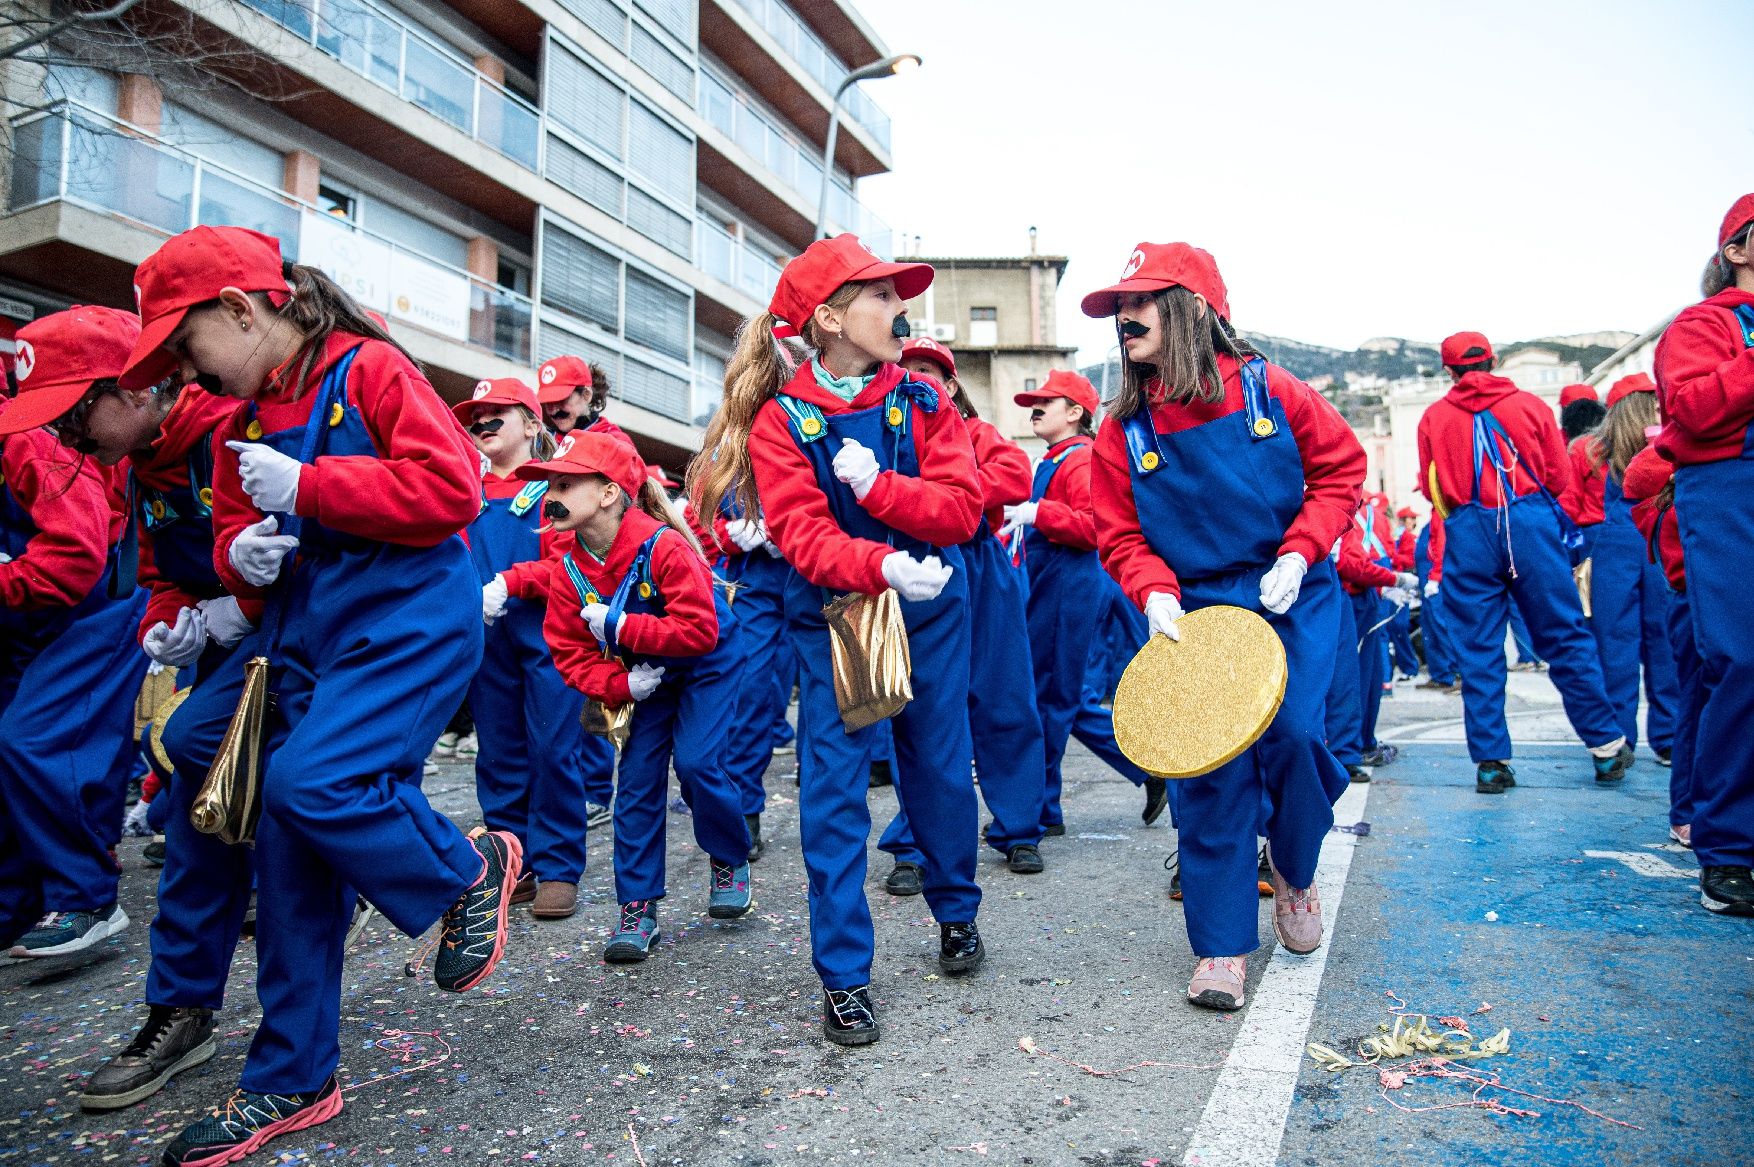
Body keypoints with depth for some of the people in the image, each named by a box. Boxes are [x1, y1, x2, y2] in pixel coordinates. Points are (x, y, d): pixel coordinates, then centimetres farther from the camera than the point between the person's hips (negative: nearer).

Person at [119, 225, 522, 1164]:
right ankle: (290, 1082, 20)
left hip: (409, 621, -7)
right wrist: (240, 554, -3)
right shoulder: (242, 424, 16)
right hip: (307, 642, 8)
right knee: (290, 853, 6)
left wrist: (304, 488, -16)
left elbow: (450, 488, -19)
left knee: (311, 785, -27)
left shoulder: (368, 369, -7)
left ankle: (469, 870, 3)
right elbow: (234, 534, 22)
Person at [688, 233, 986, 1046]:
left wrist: (877, 485, -23)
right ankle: (843, 976, 8)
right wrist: (883, 566, -35)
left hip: (930, 611, 3)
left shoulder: (924, 404, -1)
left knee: (941, 767, 12)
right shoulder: (781, 420, -9)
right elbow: (803, 536, -19)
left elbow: (961, 509, -9)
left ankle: (956, 912, 39)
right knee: (833, 781, -4)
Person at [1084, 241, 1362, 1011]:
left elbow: (1341, 467, 4)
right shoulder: (1124, 430, -3)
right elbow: (1120, 536, 3)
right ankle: (1222, 946, 13)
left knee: (1289, 732, -16)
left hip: (1293, 601, -1)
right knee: (1209, 771, -3)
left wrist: (1298, 554, -8)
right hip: (1197, 612, 1)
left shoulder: (1269, 391, -6)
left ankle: (1296, 873, 19)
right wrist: (1155, 593, -16)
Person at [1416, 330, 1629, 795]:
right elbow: (1560, 476, 7)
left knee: (1478, 651, 4)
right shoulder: (1530, 404, 6)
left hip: (1468, 534, 0)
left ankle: (1490, 762, 4)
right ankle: (1607, 747, 16)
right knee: (1566, 637, 9)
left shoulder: (1433, 416, 6)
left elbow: (1431, 489, 8)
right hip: (1531, 524, 0)